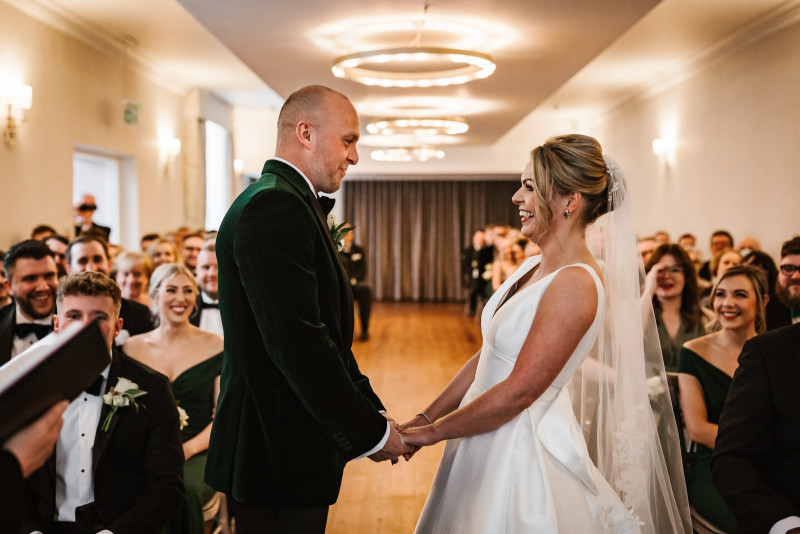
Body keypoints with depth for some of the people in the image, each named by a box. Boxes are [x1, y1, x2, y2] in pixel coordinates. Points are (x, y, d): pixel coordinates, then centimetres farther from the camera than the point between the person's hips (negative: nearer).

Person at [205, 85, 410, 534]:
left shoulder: (289, 203, 15)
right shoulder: (273, 207, -19)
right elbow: (299, 344, -25)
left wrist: (374, 414, 11)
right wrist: (371, 432, -16)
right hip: (279, 451, -10)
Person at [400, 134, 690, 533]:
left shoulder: (575, 283, -21)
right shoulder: (534, 267, 7)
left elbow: (518, 392, -22)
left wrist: (433, 432, -13)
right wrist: (426, 416, 6)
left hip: (523, 452, -8)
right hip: (489, 448, 8)